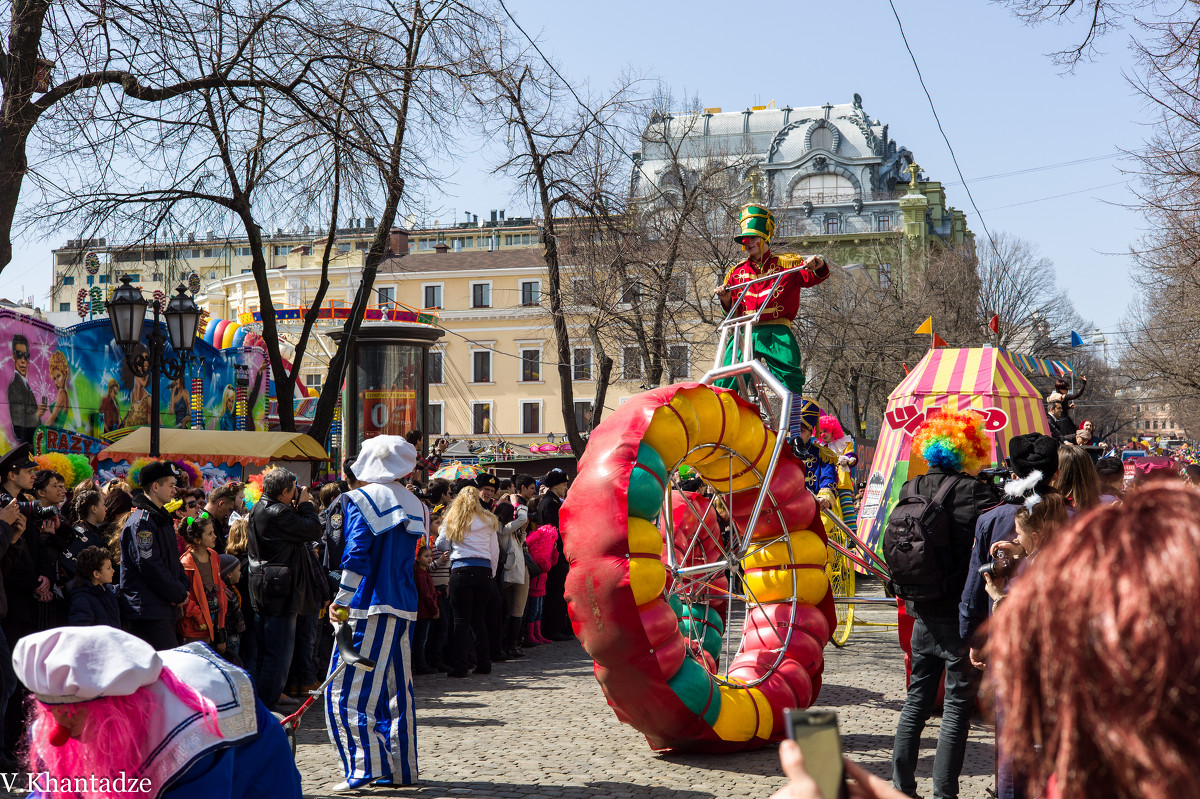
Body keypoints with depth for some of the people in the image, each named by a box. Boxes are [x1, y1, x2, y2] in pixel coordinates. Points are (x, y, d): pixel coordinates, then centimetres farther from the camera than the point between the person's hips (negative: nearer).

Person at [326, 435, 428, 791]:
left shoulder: (364, 499, -6)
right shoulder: (414, 505, 14)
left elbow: (356, 555, -14)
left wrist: (342, 601, -12)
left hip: (369, 608, -7)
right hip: (404, 608, 7)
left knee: (348, 692, -4)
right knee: (397, 690, 12)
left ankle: (365, 768, -9)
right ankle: (401, 768, 15)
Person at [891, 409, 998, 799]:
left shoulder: (910, 489, 4)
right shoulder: (975, 492, -14)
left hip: (922, 615, 6)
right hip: (960, 617, -6)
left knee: (916, 701, 16)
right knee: (958, 706, 3)